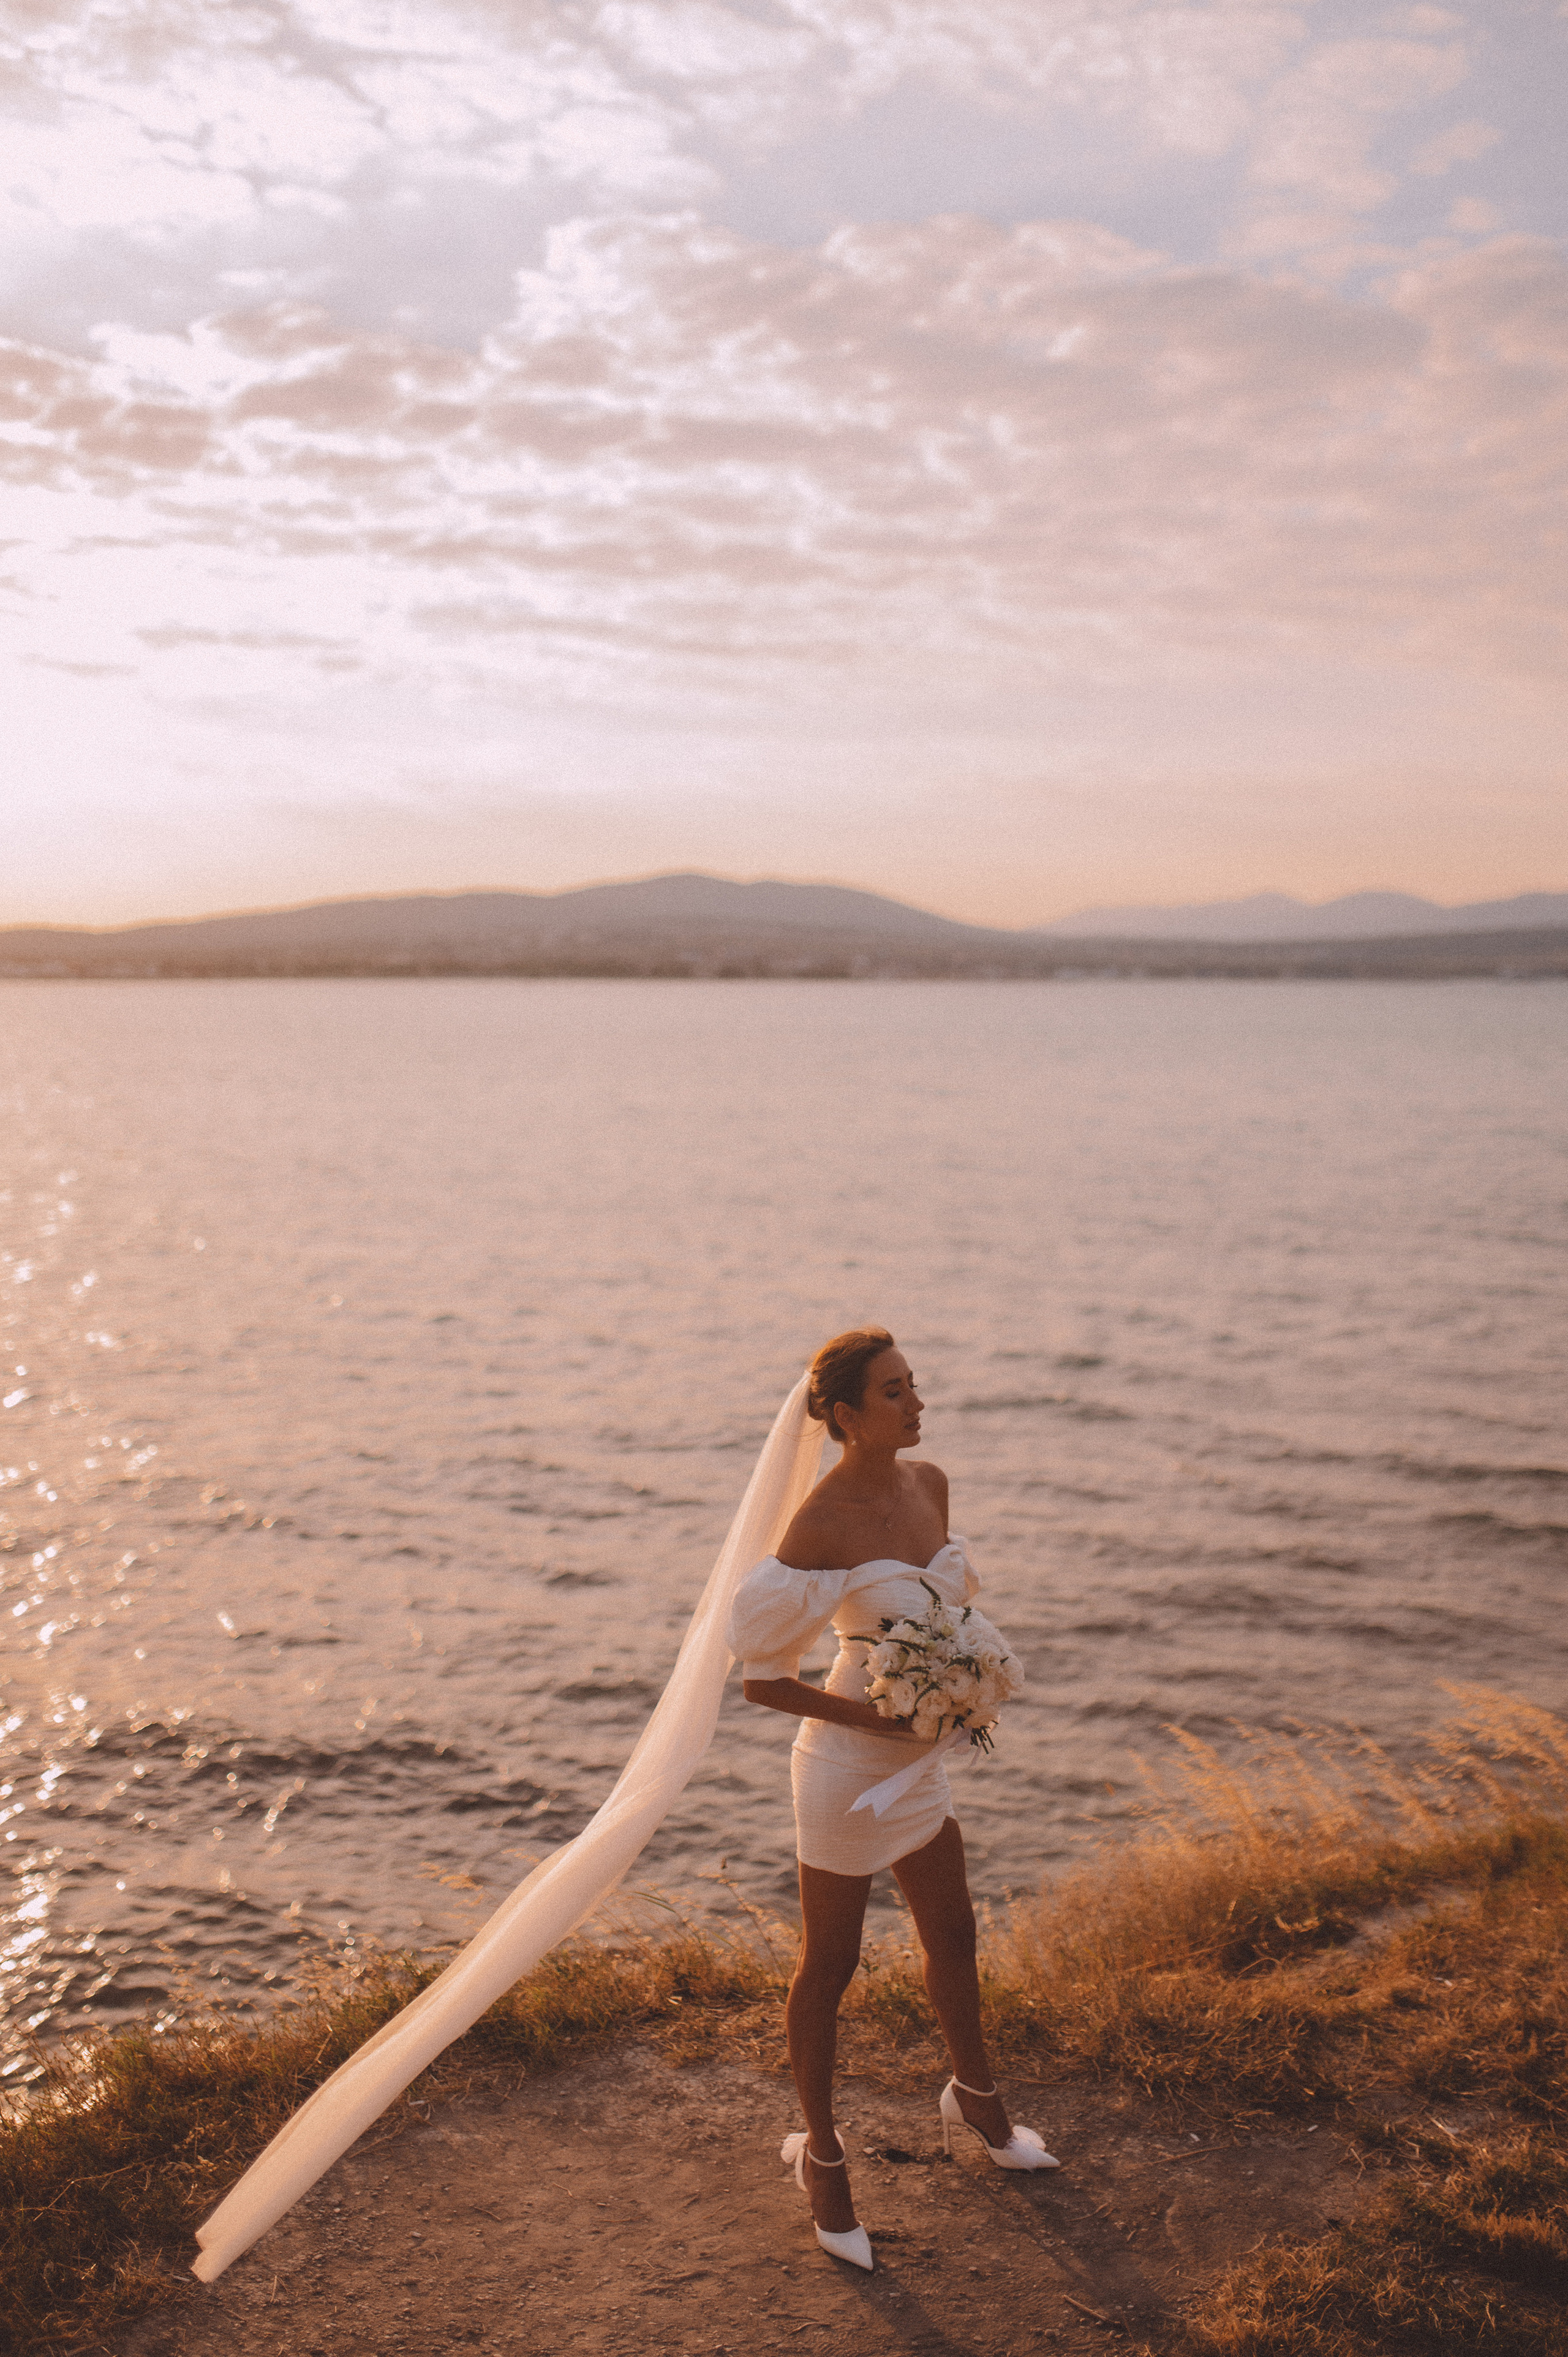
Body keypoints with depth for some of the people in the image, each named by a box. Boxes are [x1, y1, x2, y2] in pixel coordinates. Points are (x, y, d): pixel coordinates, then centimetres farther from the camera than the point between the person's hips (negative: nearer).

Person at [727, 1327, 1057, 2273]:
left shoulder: (931, 1484, -2)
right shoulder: (822, 1527, -24)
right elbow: (760, 1675, -19)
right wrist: (870, 1717, -23)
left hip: (920, 1756, 7)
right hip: (848, 1765, -7)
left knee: (954, 1934, 23)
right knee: (829, 1966, 10)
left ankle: (977, 2103, 48)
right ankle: (822, 2153, 31)